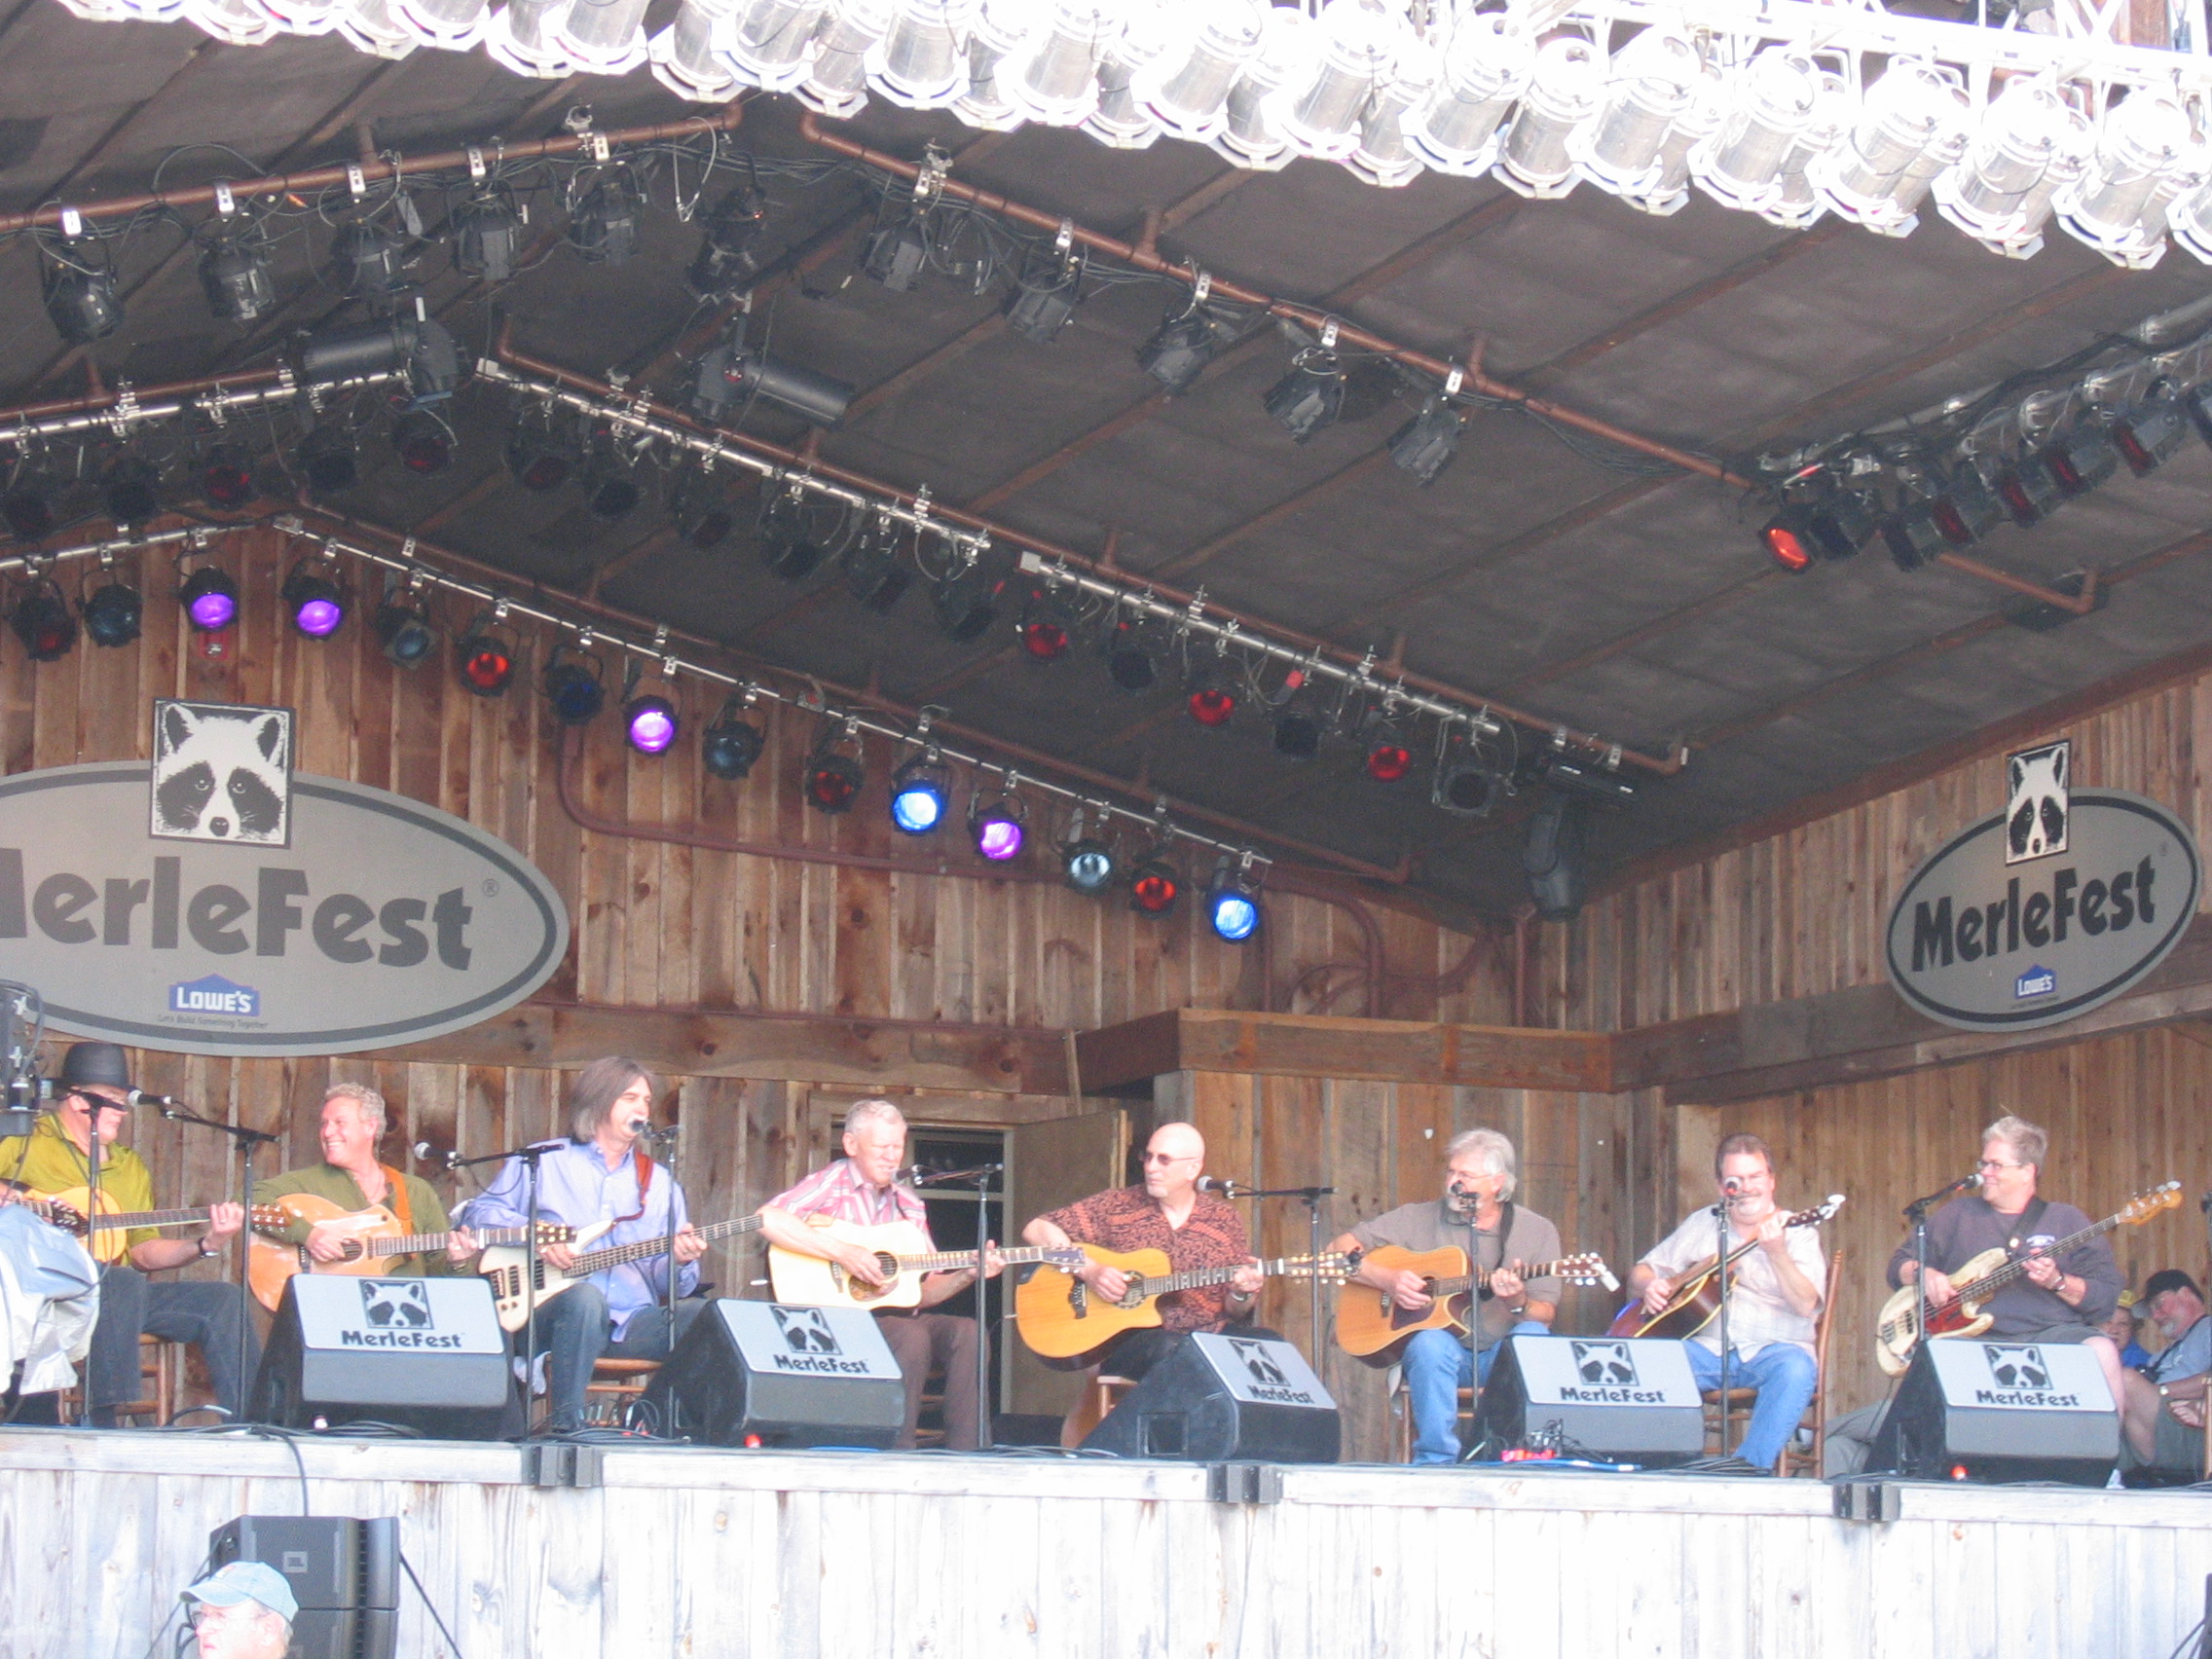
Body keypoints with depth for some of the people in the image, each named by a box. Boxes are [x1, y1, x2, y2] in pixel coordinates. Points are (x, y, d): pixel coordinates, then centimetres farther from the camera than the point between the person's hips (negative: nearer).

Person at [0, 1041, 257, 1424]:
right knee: (123, 1282, -36)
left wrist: (207, 1245, 4)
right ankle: (102, 1424, -37)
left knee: (223, 1299, -7)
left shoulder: (130, 1167, 23)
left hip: (120, 1291, 7)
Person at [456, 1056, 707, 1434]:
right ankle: (564, 1426, -33)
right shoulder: (542, 1162, 11)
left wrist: (679, 1263, -10)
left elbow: (669, 1283, 14)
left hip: (633, 1322, 3)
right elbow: (479, 1211, 6)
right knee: (585, 1297, -37)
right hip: (554, 1314, -3)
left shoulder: (659, 1183, 20)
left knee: (702, 1315, -23)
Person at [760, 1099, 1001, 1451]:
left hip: (898, 1315, 6)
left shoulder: (908, 1204, 17)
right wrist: (842, 1253, -25)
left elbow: (924, 1292, 18)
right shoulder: (831, 1185, -3)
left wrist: (966, 1276, -2)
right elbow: (767, 1219, -23)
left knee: (967, 1333, -19)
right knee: (912, 1337, -32)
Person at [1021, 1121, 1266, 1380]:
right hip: (1128, 1338, -3)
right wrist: (1087, 1269, -13)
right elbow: (1037, 1229, 1)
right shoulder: (1117, 1206, 6)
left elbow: (1234, 1312, 14)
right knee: (1169, 1348, -38)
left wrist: (1242, 1294, -11)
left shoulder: (1224, 1219, 10)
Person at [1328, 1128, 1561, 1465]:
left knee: (1533, 1336, -31)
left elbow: (1544, 1317, -2)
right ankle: (1436, 1461, -29)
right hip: (1445, 1352, 0)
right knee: (1431, 1344, -34)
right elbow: (1339, 1251, 3)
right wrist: (1387, 1279, -14)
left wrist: (1517, 1303, -25)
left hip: (1503, 1360, 1)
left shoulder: (1537, 1232, 4)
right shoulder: (1419, 1219, 4)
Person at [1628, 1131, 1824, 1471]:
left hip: (1772, 1350, -3)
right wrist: (1649, 1286, -5)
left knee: (1796, 1369, -37)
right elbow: (1639, 1275, 19)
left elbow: (1805, 1306, -12)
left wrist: (1776, 1253, -27)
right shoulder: (1701, 1225, 16)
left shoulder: (1797, 1232, 3)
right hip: (1708, 1350, 3)